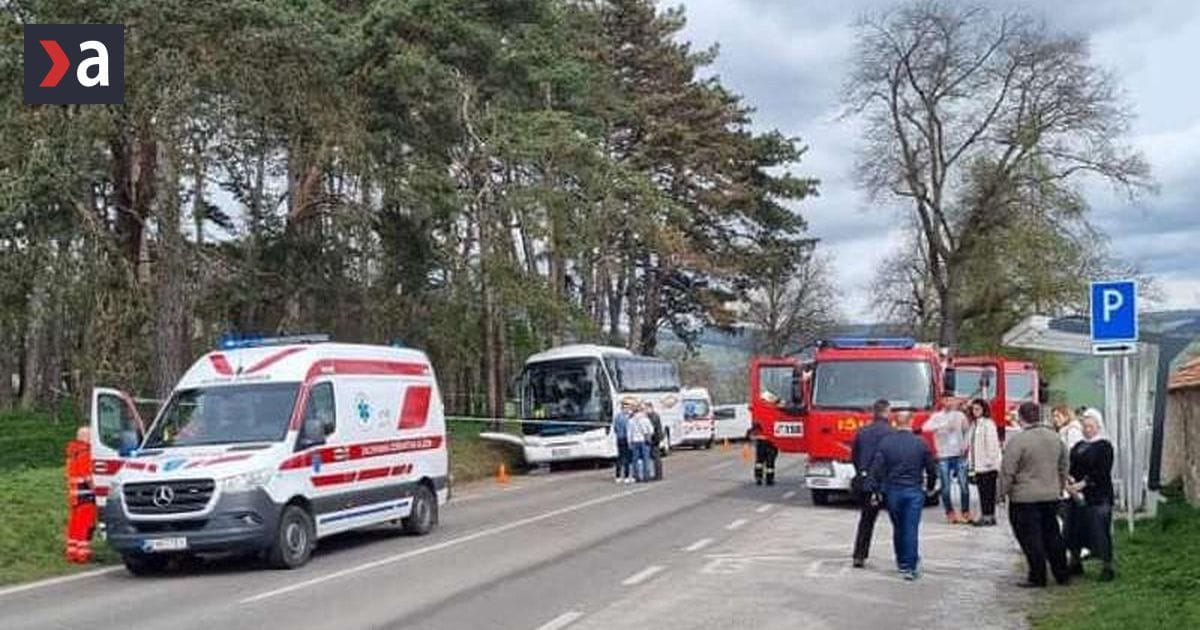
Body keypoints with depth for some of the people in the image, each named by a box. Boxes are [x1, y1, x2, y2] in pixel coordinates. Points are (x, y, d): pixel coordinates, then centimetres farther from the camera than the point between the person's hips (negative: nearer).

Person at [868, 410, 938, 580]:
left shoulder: (885, 442, -4)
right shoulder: (920, 443, -5)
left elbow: (877, 468, -6)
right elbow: (931, 468, 3)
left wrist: (873, 489, 0)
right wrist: (930, 487, 19)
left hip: (892, 491, 2)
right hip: (914, 491, -2)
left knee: (898, 528, 16)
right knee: (911, 529, 0)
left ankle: (901, 562, 28)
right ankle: (910, 567, -3)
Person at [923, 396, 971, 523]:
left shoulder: (960, 415, 7)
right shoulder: (937, 417, -2)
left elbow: (966, 431, 20)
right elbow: (926, 428, -19)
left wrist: (965, 444, 4)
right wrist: (944, 425, -26)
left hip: (959, 455, 2)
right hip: (943, 456, -2)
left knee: (964, 485, -1)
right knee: (946, 487, 2)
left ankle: (966, 513, 10)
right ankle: (950, 513, 13)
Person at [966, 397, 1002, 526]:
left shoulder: (988, 424, -10)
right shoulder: (974, 424, 17)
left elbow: (992, 443, -16)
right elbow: (971, 445, 19)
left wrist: (990, 460, -20)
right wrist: (971, 464, 15)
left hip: (988, 466, -8)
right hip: (977, 465, 8)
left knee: (988, 491, -5)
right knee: (982, 491, 11)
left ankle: (989, 517, -2)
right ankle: (984, 516, 16)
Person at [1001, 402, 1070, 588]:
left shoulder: (1017, 440, -17)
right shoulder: (1055, 437, 6)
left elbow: (1007, 471, -15)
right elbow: (1063, 466, 17)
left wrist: (1003, 492, -3)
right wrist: (1060, 488, 27)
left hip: (1024, 498, -7)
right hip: (1051, 496, 7)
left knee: (1030, 538, 1)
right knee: (1052, 535, 15)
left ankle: (1037, 577, 4)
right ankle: (1061, 574, 21)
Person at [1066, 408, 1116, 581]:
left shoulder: (1104, 446, -5)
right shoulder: (1078, 447, 15)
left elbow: (1101, 472, -14)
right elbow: (1071, 468, 11)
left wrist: (1082, 484, -20)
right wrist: (1069, 482, -9)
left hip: (1098, 496, -7)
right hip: (1077, 496, 7)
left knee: (1100, 531, -5)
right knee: (1075, 530, 11)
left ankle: (1107, 567, 5)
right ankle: (1075, 563, 25)